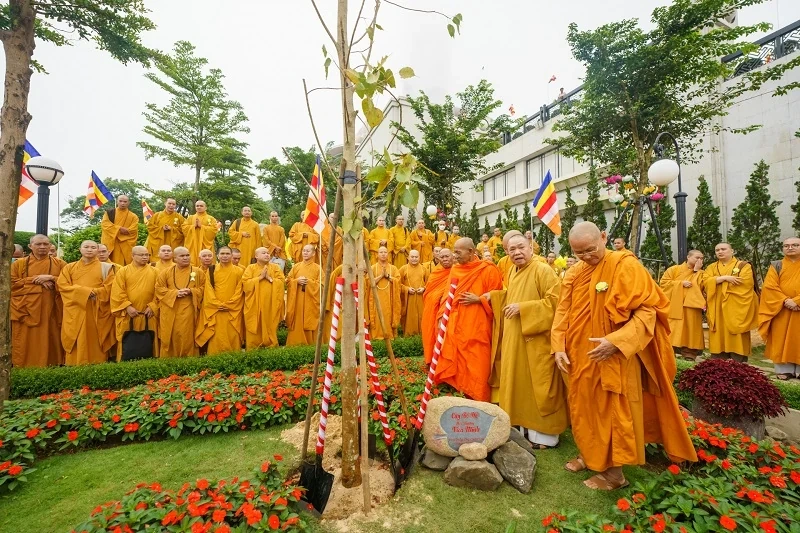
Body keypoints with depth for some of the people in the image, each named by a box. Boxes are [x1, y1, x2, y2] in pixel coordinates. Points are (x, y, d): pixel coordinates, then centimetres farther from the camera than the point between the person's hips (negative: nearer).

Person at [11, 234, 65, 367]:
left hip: (50, 310, 0)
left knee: (49, 341, 2)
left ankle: (50, 366, 9)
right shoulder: (19, 264, 10)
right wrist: (35, 280, -11)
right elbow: (12, 283, -1)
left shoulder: (59, 264, 9)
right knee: (26, 341, 1)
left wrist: (51, 278, -12)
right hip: (26, 309, 1)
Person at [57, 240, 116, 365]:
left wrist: (94, 292, -13)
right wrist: (84, 291, -12)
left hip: (96, 312, -1)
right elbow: (62, 285, 1)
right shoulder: (69, 267, 13)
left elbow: (108, 288, 1)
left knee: (95, 342, -2)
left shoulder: (106, 267, 8)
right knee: (77, 344, 0)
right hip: (75, 311, 2)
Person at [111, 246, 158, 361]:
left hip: (148, 314, 1)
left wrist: (152, 306, -7)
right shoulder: (123, 271, 3)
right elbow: (118, 292, -3)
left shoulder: (154, 272, 6)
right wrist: (127, 306, -12)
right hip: (128, 314, -1)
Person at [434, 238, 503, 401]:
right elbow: (447, 295, 14)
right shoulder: (454, 270, 9)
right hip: (455, 326, 5)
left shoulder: (489, 270, -6)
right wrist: (442, 316, 4)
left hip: (477, 328, -5)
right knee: (457, 365, 9)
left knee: (476, 367, 1)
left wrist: (478, 300, -15)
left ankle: (477, 401, 16)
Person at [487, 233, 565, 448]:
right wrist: (492, 296, 10)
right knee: (518, 383, 16)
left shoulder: (543, 271, -15)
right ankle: (525, 426, 31)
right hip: (514, 340, 8)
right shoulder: (514, 272, 10)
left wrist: (522, 308, -23)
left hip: (536, 341, -8)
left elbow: (555, 301, -22)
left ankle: (545, 433, 20)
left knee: (538, 386, 3)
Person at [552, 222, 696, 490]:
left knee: (613, 412, 7)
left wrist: (616, 341, -26)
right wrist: (559, 346, -5)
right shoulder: (574, 273, 4)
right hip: (580, 358, 6)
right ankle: (590, 454, 38)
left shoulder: (625, 265, -13)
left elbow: (647, 310, -16)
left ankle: (614, 471, 25)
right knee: (584, 408, 18)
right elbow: (563, 311, 6)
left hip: (614, 358, -6)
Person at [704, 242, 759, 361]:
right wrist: (725, 278, -16)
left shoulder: (743, 266, 5)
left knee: (737, 340, -3)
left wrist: (717, 281, -7)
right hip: (717, 309, 3)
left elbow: (745, 283, -9)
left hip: (736, 308, -2)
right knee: (718, 339, 3)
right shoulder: (711, 267, 13)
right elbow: (706, 282, -3)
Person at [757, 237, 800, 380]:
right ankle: (783, 369, 6)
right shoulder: (776, 266, 6)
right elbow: (769, 287, -4)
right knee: (781, 339, 1)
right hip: (781, 310, 0)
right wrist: (785, 300, -16)